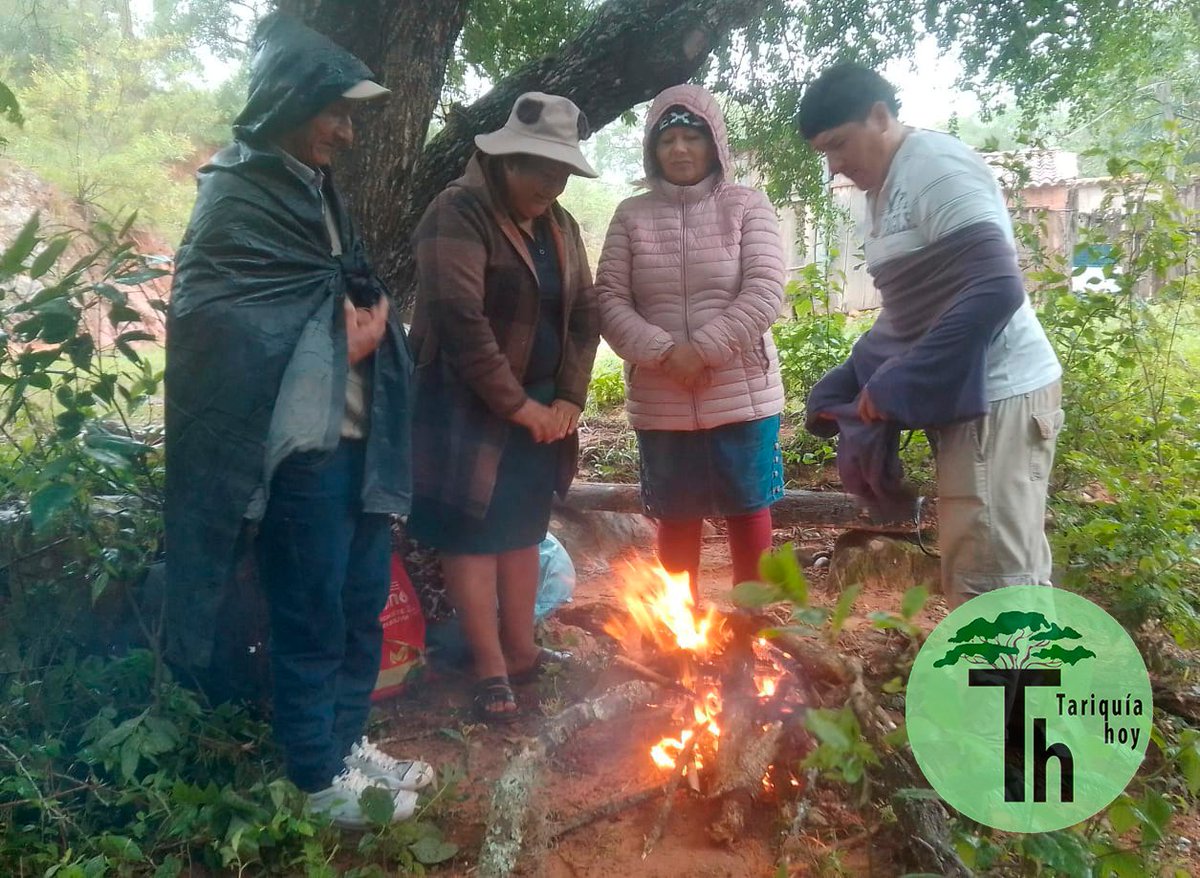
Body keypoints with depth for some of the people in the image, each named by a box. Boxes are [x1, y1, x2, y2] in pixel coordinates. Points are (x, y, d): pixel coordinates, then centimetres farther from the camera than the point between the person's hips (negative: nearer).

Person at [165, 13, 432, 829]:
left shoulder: (318, 186, 16)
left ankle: (348, 744, 35)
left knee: (362, 603, 17)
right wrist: (337, 337, -9)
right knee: (311, 619, 4)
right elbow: (220, 328, -16)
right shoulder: (235, 198, -10)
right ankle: (321, 778, 22)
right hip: (301, 445, -8)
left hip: (356, 435, 9)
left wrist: (369, 320, 0)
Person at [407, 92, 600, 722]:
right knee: (472, 534, 0)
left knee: (522, 531, 14)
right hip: (470, 409, -7)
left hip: (539, 409, 7)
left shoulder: (560, 226, 11)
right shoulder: (460, 212, -13)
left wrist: (568, 398, -3)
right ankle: (491, 669, 9)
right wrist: (514, 404, -19)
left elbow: (584, 312, 10)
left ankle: (521, 651, 26)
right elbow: (460, 318, -22)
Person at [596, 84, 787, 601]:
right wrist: (664, 353, -15)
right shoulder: (631, 215, 6)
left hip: (742, 394, -1)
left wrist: (701, 351, -17)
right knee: (676, 517, 11)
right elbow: (609, 299, -1)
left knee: (747, 509, 9)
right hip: (660, 400, 2)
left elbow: (765, 293, -9)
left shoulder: (746, 205, 1)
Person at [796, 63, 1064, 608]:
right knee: (971, 581, 15)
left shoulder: (936, 167, -14)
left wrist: (896, 388, -20)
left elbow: (996, 290, -25)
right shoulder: (886, 188, 15)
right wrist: (845, 391, 13)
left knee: (993, 587, -6)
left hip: (995, 397, -9)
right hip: (967, 399, 10)